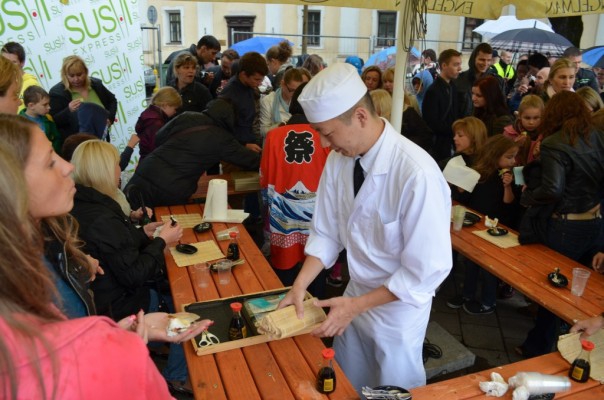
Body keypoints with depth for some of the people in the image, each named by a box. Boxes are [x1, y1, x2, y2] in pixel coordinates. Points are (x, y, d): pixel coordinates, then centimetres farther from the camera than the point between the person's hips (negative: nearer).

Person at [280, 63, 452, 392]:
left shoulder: (417, 174, -31)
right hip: (355, 296, 5)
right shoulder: (339, 159, -12)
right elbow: (326, 232, -1)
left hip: (398, 308, -5)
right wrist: (299, 286, -13)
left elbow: (428, 270, -24)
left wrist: (355, 306, -20)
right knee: (344, 388, 25)